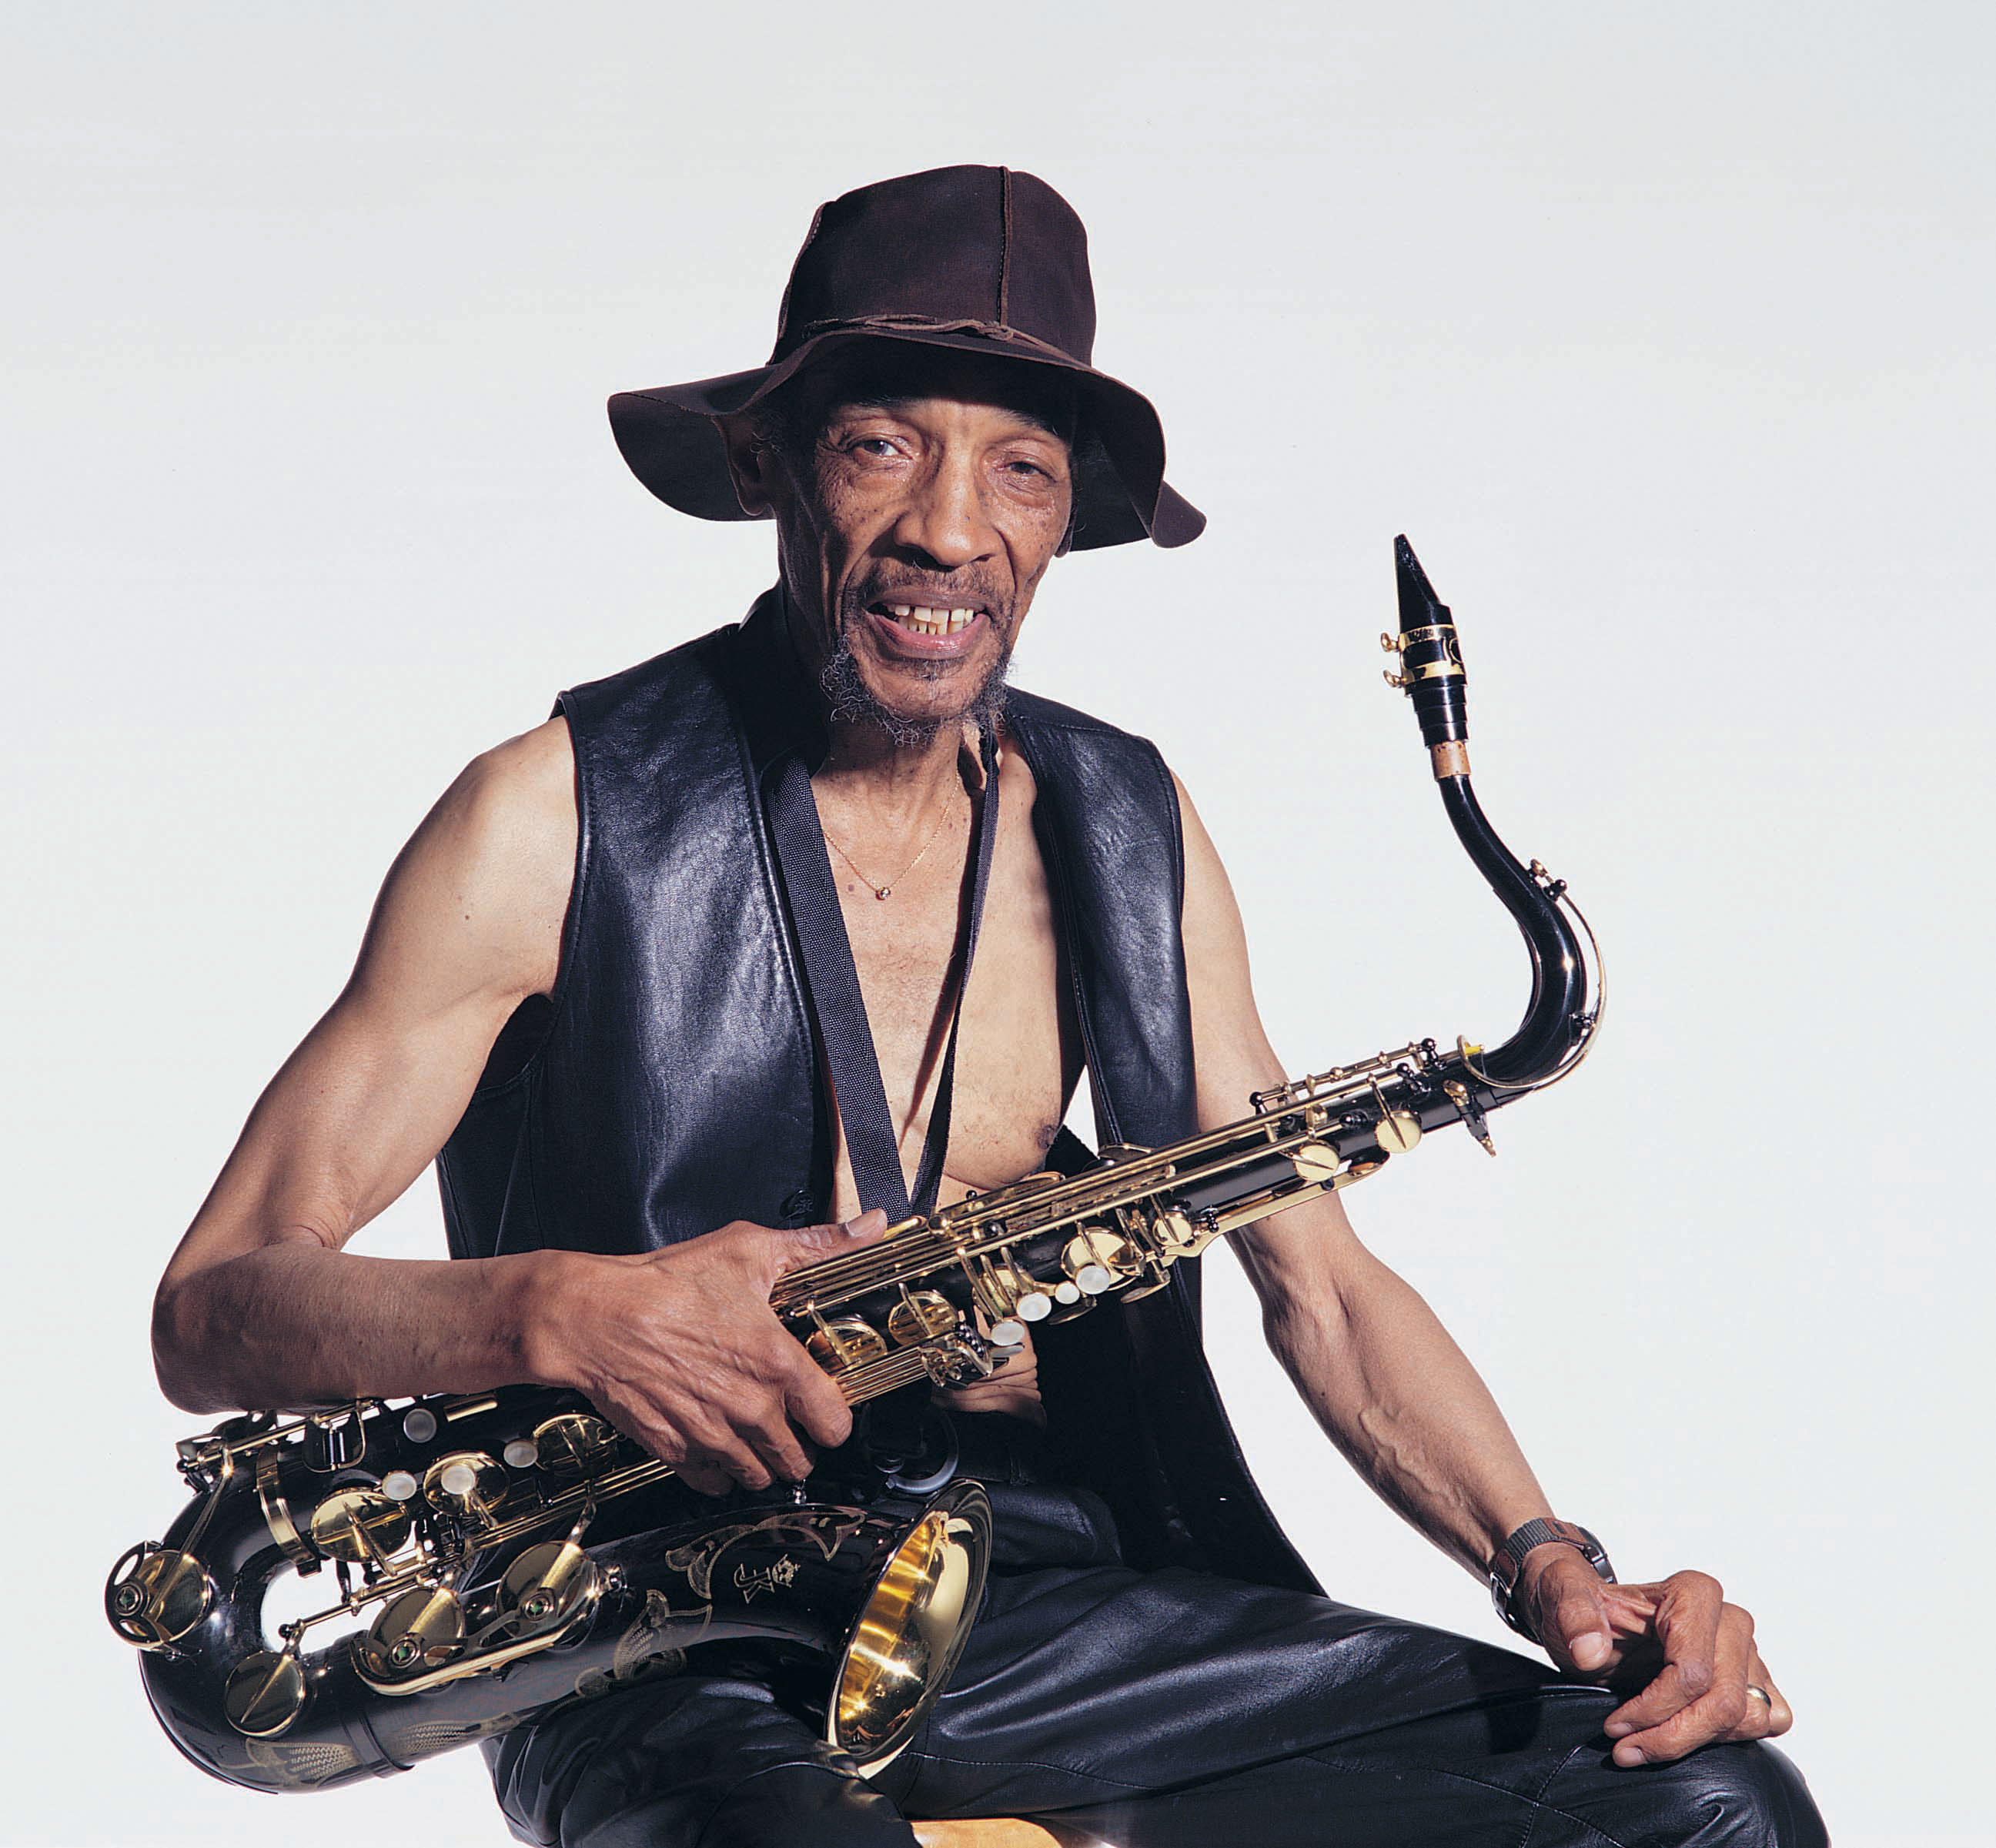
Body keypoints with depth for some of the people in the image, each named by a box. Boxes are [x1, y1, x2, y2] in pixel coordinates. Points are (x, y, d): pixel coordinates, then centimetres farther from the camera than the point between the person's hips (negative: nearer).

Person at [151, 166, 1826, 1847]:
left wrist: (1551, 1569, -4)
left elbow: (1322, 1279, 13)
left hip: (1062, 1590, 6)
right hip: (677, 1642, -5)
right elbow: (211, 1310, -6)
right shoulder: (564, 816, -4)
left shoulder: (1133, 829, 11)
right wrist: (556, 1312, -25)